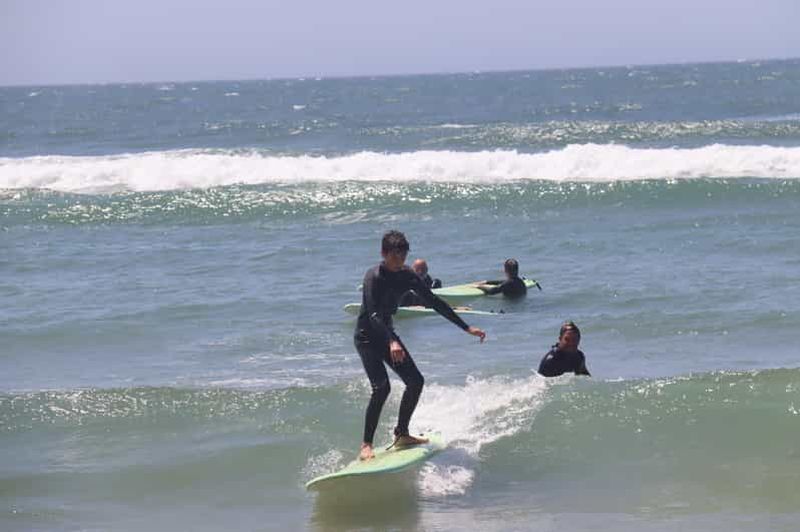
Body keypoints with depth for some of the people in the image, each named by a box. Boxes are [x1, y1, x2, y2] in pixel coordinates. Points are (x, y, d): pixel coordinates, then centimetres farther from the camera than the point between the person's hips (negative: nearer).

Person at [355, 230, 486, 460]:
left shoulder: (407, 276, -2)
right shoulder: (374, 277, -23)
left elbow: (434, 303, 3)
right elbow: (373, 314, -34)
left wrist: (466, 327, 2)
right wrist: (391, 342, -50)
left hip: (387, 333, 7)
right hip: (367, 336, -7)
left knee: (415, 381, 2)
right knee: (381, 387, -21)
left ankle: (401, 434, 16)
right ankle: (366, 445, -18)